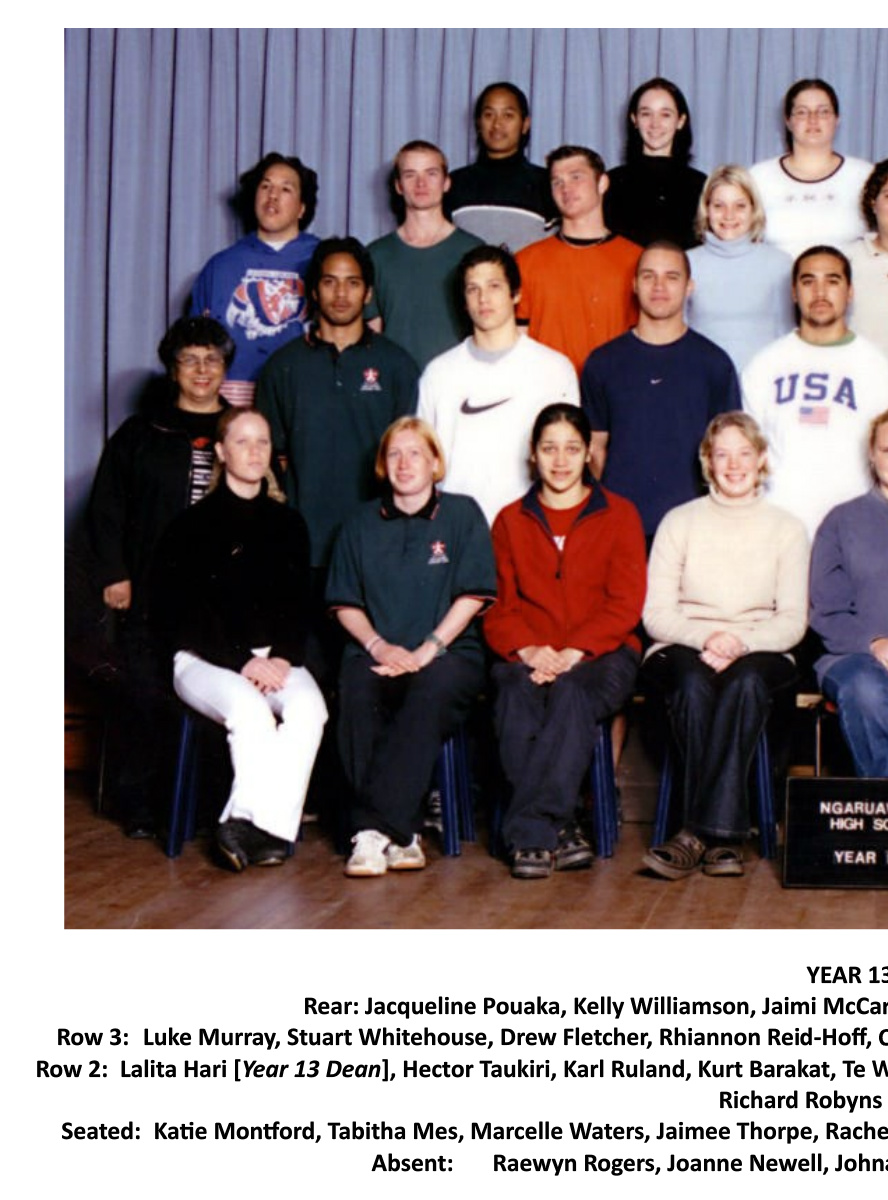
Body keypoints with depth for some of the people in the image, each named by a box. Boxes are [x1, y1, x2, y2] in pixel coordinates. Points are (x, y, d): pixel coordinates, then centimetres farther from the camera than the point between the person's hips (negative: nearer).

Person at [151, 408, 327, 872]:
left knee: (309, 706, -30)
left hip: (275, 658, 3)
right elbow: (179, 612, -3)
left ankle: (247, 822, -30)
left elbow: (299, 606, 12)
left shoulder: (288, 524, 16)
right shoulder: (193, 525, 4)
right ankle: (268, 830, -31)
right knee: (249, 707, -36)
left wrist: (283, 657, -9)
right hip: (205, 659, -3)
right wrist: (242, 661, -16)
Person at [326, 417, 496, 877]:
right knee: (357, 691, -33)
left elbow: (472, 597, 0)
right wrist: (378, 646, -7)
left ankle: (376, 829, -37)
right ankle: (399, 835, -33)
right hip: (376, 652, 2)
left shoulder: (462, 514, 8)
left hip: (448, 652, -2)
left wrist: (425, 651, -11)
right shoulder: (362, 523, 16)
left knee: (431, 690, -37)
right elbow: (345, 604, 13)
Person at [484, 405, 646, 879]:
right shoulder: (510, 521, 17)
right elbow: (499, 608, 9)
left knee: (571, 692, -36)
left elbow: (625, 604, 0)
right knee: (517, 693, -34)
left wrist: (571, 653, -16)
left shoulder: (619, 515, 11)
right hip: (527, 657, 2)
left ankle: (530, 834, -37)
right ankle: (559, 833, -37)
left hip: (601, 653, -1)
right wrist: (528, 651, -13)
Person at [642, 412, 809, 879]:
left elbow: (793, 621, 3)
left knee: (746, 682, -36)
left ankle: (697, 833, -40)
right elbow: (655, 614, 2)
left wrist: (743, 641, -17)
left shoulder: (786, 529, 11)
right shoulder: (679, 522, 10)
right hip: (684, 649, 0)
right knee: (694, 683, -36)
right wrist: (705, 638, -17)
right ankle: (722, 836, -39)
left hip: (760, 652, 0)